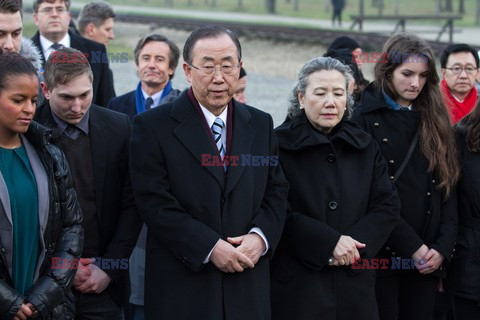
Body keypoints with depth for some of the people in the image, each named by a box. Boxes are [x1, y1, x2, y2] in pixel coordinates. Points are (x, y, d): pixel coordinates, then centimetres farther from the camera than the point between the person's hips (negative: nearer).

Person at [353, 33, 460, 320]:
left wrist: (443, 246, -4)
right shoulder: (365, 120, -2)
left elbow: (448, 188, 9)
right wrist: (412, 245, -13)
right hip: (381, 253, -4)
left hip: (427, 259, 4)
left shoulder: (435, 122, 12)